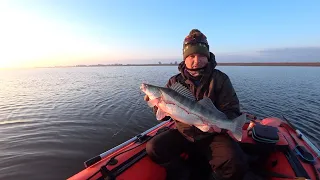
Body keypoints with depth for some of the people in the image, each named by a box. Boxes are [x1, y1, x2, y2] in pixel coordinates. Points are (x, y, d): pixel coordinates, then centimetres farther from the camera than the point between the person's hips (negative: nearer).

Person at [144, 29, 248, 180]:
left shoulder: (220, 79, -5)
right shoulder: (175, 81, 0)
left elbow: (232, 111, -8)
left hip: (212, 135, -2)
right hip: (182, 133, 3)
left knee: (236, 165, -26)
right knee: (153, 148, -15)